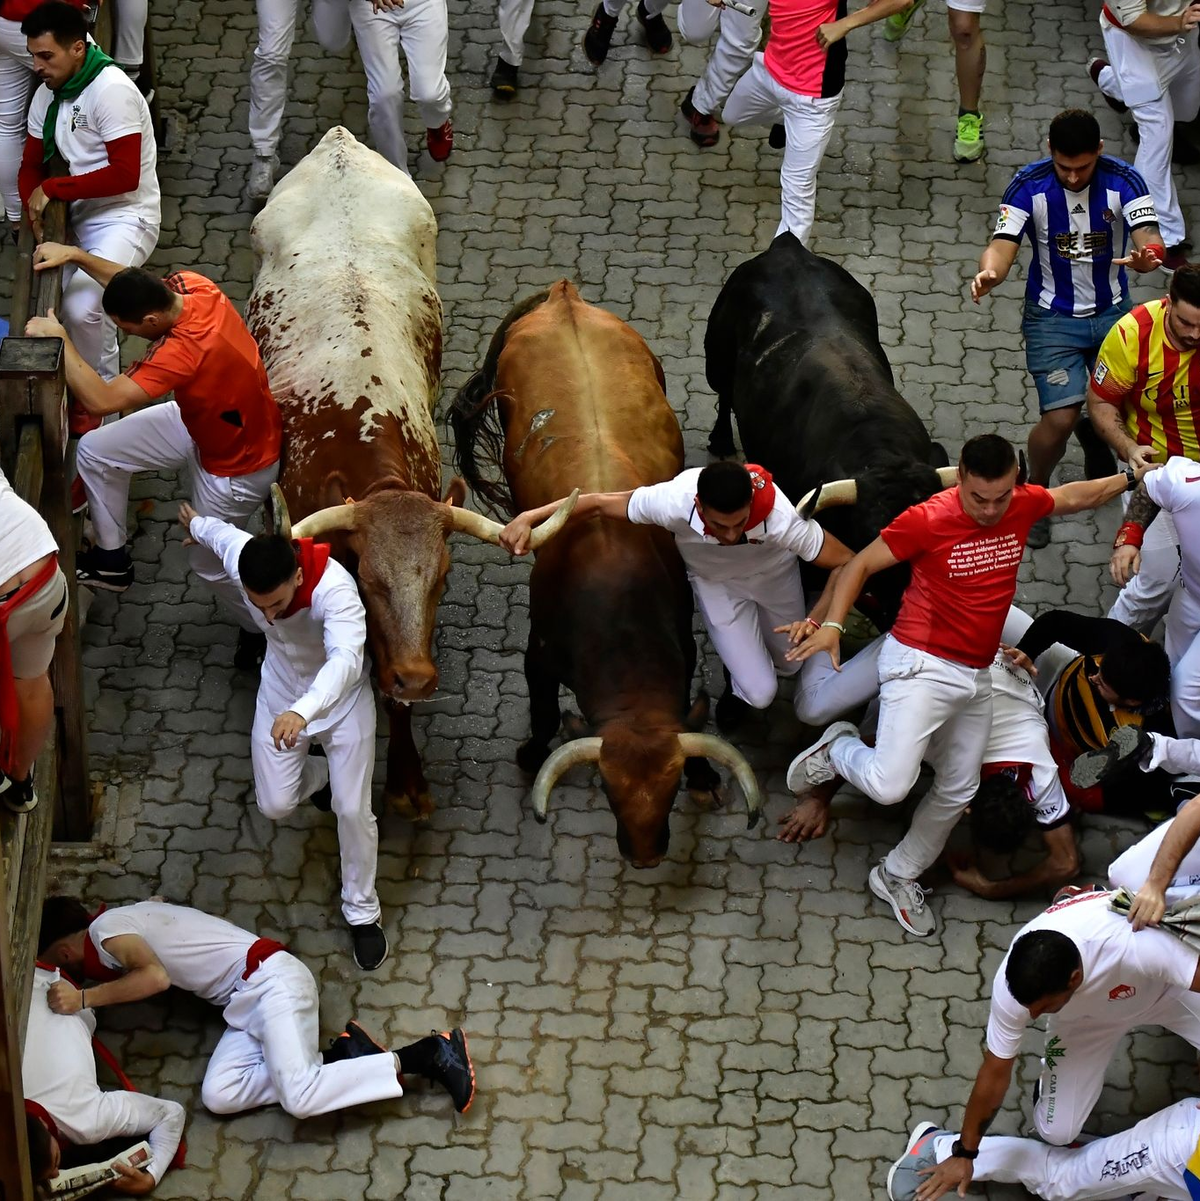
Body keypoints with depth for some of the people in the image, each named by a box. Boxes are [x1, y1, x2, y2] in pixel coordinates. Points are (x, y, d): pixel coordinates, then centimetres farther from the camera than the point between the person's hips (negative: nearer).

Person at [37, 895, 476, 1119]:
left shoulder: (105, 930, -7)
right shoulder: (123, 920, 21)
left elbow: (156, 976, -25)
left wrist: (83, 998, -25)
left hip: (269, 978, -10)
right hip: (246, 999, 10)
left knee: (300, 1099, -26)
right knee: (218, 1096, -11)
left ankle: (426, 1055, -16)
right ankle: (337, 1055, -6)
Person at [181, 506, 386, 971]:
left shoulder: (334, 588, -42)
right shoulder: (238, 556, -28)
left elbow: (346, 659, -57)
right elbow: (220, 531, -1)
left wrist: (303, 712, -75)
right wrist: (195, 524, 24)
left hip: (341, 695, -4)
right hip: (281, 694, 4)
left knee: (352, 810, -3)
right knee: (275, 805, 6)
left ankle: (361, 912, 20)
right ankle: (319, 775, 43)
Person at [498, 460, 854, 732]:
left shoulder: (780, 517, -45)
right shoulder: (675, 501, -44)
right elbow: (598, 503, -31)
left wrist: (818, 621, -48)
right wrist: (528, 518, -37)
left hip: (775, 575, 1)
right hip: (716, 583, -1)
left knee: (790, 665, 21)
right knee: (759, 692, -4)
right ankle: (737, 689, 33)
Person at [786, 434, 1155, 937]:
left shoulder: (1025, 504, -1)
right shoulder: (929, 519, -18)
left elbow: (1074, 496, 22)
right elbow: (861, 564, -10)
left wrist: (1130, 479, 25)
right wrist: (832, 624, -22)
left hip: (976, 677, 7)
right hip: (921, 667, -7)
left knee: (958, 790, 14)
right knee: (889, 786, -19)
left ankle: (898, 875, 33)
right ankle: (839, 750, 13)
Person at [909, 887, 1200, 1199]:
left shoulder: (1141, 948, -48)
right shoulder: (1013, 985, -34)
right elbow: (995, 1072, -19)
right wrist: (964, 1154, -9)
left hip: (1165, 987, -1)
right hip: (1085, 1016, 2)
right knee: (1055, 1132, -8)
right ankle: (1051, 1077, 23)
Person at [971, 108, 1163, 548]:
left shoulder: (1123, 181, -14)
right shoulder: (1029, 186, -15)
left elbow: (1149, 239, -24)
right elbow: (1002, 247, -22)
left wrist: (1146, 256, -50)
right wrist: (989, 273, -46)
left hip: (1113, 312, 2)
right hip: (1052, 317, -2)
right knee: (1060, 418, -14)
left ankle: (1095, 440, 42)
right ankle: (1035, 493, 16)